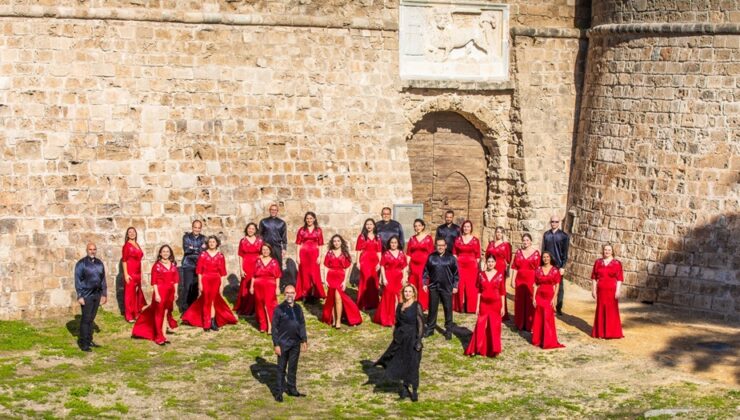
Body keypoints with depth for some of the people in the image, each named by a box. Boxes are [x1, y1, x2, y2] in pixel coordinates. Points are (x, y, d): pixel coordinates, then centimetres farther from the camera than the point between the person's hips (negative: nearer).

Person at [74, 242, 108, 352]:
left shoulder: (99, 263, 9)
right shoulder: (81, 264, -7)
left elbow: (103, 279, 14)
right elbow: (78, 281, -8)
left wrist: (104, 294, 12)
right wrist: (79, 296, -13)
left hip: (96, 294, 5)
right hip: (86, 295, -5)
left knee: (91, 318, 10)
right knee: (86, 319, -5)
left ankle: (89, 340, 18)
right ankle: (83, 343, -2)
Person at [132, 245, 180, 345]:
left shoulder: (173, 265, 8)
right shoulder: (157, 265, -7)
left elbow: (175, 280, 11)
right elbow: (154, 281, -9)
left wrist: (175, 292, 7)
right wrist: (156, 294, -15)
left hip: (170, 292, 5)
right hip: (160, 291, -5)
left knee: (166, 313, 10)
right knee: (159, 314, 1)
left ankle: (163, 335, 17)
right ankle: (159, 337, 6)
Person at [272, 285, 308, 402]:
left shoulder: (298, 309, 6)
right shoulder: (279, 309, -8)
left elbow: (302, 325, 12)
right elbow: (274, 328, -8)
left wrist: (304, 340, 6)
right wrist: (276, 344, -12)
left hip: (295, 344, 4)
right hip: (283, 344, -4)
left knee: (293, 367, 13)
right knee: (281, 368, 3)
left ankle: (292, 389, 23)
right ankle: (279, 392, 10)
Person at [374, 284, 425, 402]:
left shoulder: (417, 306, -8)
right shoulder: (400, 306, 8)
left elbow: (421, 325, -10)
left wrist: (419, 341, -15)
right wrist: (395, 337, 12)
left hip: (412, 339, -5)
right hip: (400, 339, 5)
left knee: (412, 365, 0)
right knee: (401, 365, 8)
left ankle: (414, 391, 9)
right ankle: (405, 388, 20)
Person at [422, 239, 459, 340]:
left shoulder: (451, 258, 0)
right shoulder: (431, 257, 4)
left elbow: (456, 273, 3)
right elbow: (426, 271, 11)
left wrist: (455, 286, -1)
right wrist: (425, 283, 5)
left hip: (447, 287, -1)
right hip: (433, 287, 2)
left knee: (448, 309, 3)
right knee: (432, 309, 8)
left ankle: (448, 331, 11)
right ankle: (430, 328, 18)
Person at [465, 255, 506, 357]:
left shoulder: (500, 275, -2)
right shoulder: (481, 275, 2)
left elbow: (502, 292, 1)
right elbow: (479, 291, 5)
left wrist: (503, 307, -1)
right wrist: (477, 306, 3)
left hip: (495, 304, -1)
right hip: (483, 304, 1)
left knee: (494, 328, 5)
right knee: (480, 327, 0)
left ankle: (493, 350, 15)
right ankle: (476, 349, 7)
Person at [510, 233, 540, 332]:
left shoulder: (536, 253, -2)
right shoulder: (518, 252, 6)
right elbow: (515, 267, 6)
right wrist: (513, 280, 1)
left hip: (531, 281, -3)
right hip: (520, 280, 3)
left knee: (530, 302, 1)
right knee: (520, 302, 7)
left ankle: (529, 325, 9)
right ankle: (520, 324, 16)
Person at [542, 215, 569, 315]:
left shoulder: (564, 236, -3)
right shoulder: (546, 235, 5)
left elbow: (565, 252, -3)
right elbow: (543, 250, 9)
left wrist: (563, 267, -8)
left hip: (558, 265, -2)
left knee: (559, 286, 5)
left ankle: (559, 307, 14)